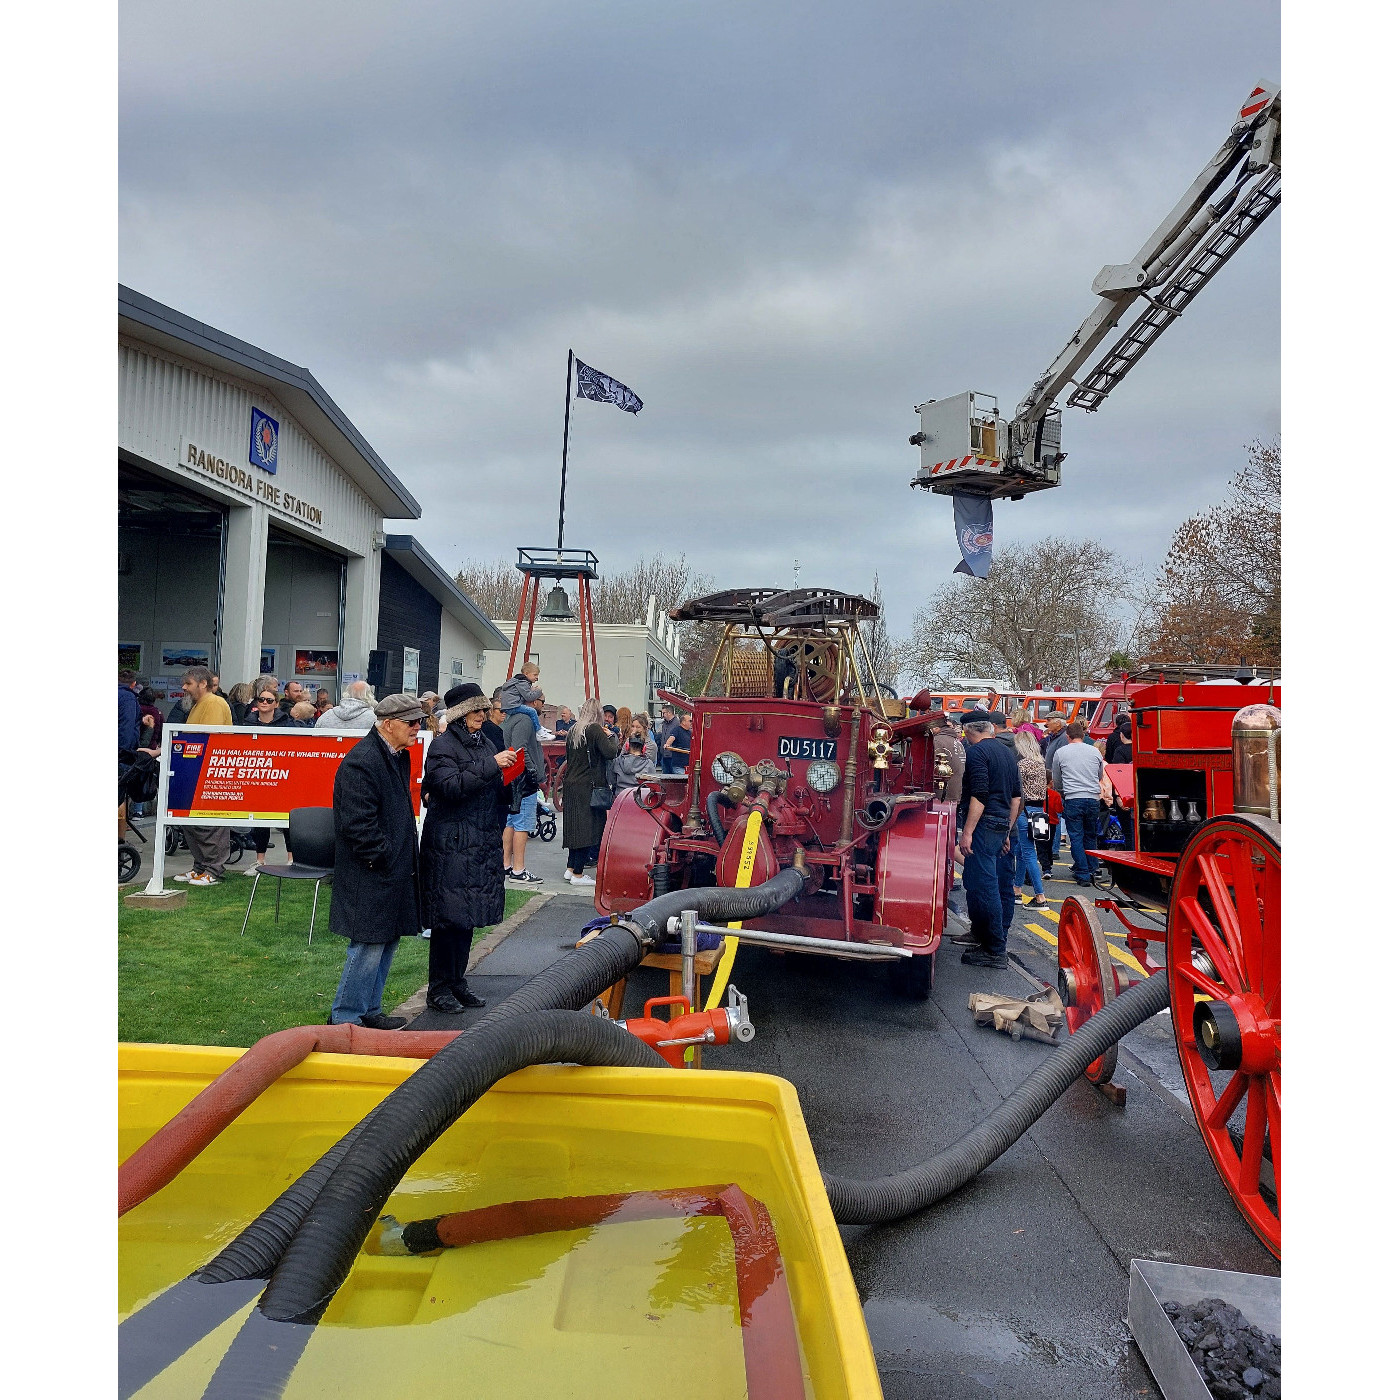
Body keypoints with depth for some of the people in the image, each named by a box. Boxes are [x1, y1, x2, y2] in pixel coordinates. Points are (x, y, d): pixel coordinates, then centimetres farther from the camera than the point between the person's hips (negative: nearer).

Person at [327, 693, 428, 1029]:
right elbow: (358, 824, -23)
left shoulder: (399, 756, 13)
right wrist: (384, 858, -17)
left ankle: (369, 1011, 28)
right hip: (370, 874, -10)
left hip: (395, 871, 10)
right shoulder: (360, 762, -19)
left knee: (388, 943, 16)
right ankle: (344, 1018, 11)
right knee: (369, 946, -3)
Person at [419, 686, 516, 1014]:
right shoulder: (443, 746, -7)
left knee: (468, 916, 13)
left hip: (481, 844, 7)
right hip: (450, 844, -7)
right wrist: (491, 766, -23)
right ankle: (439, 988, 9)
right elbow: (451, 787, -22)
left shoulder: (487, 745, 15)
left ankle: (457, 981, 24)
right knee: (448, 917, -3)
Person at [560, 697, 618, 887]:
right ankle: (577, 874, 1)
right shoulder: (595, 730, -11)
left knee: (577, 828, 16)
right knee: (588, 829, -1)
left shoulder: (573, 731, 10)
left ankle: (571, 869, 21)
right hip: (589, 786, -8)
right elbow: (611, 752, -20)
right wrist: (610, 736, -4)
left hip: (571, 785, 8)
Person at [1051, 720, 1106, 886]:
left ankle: (1083, 875, 1)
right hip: (1093, 798, 3)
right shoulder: (1095, 751, 7)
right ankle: (1092, 871, 19)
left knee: (1076, 838, 3)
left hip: (1072, 799, -3)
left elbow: (1056, 781, 12)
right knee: (1091, 836, 16)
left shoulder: (1060, 752, 2)